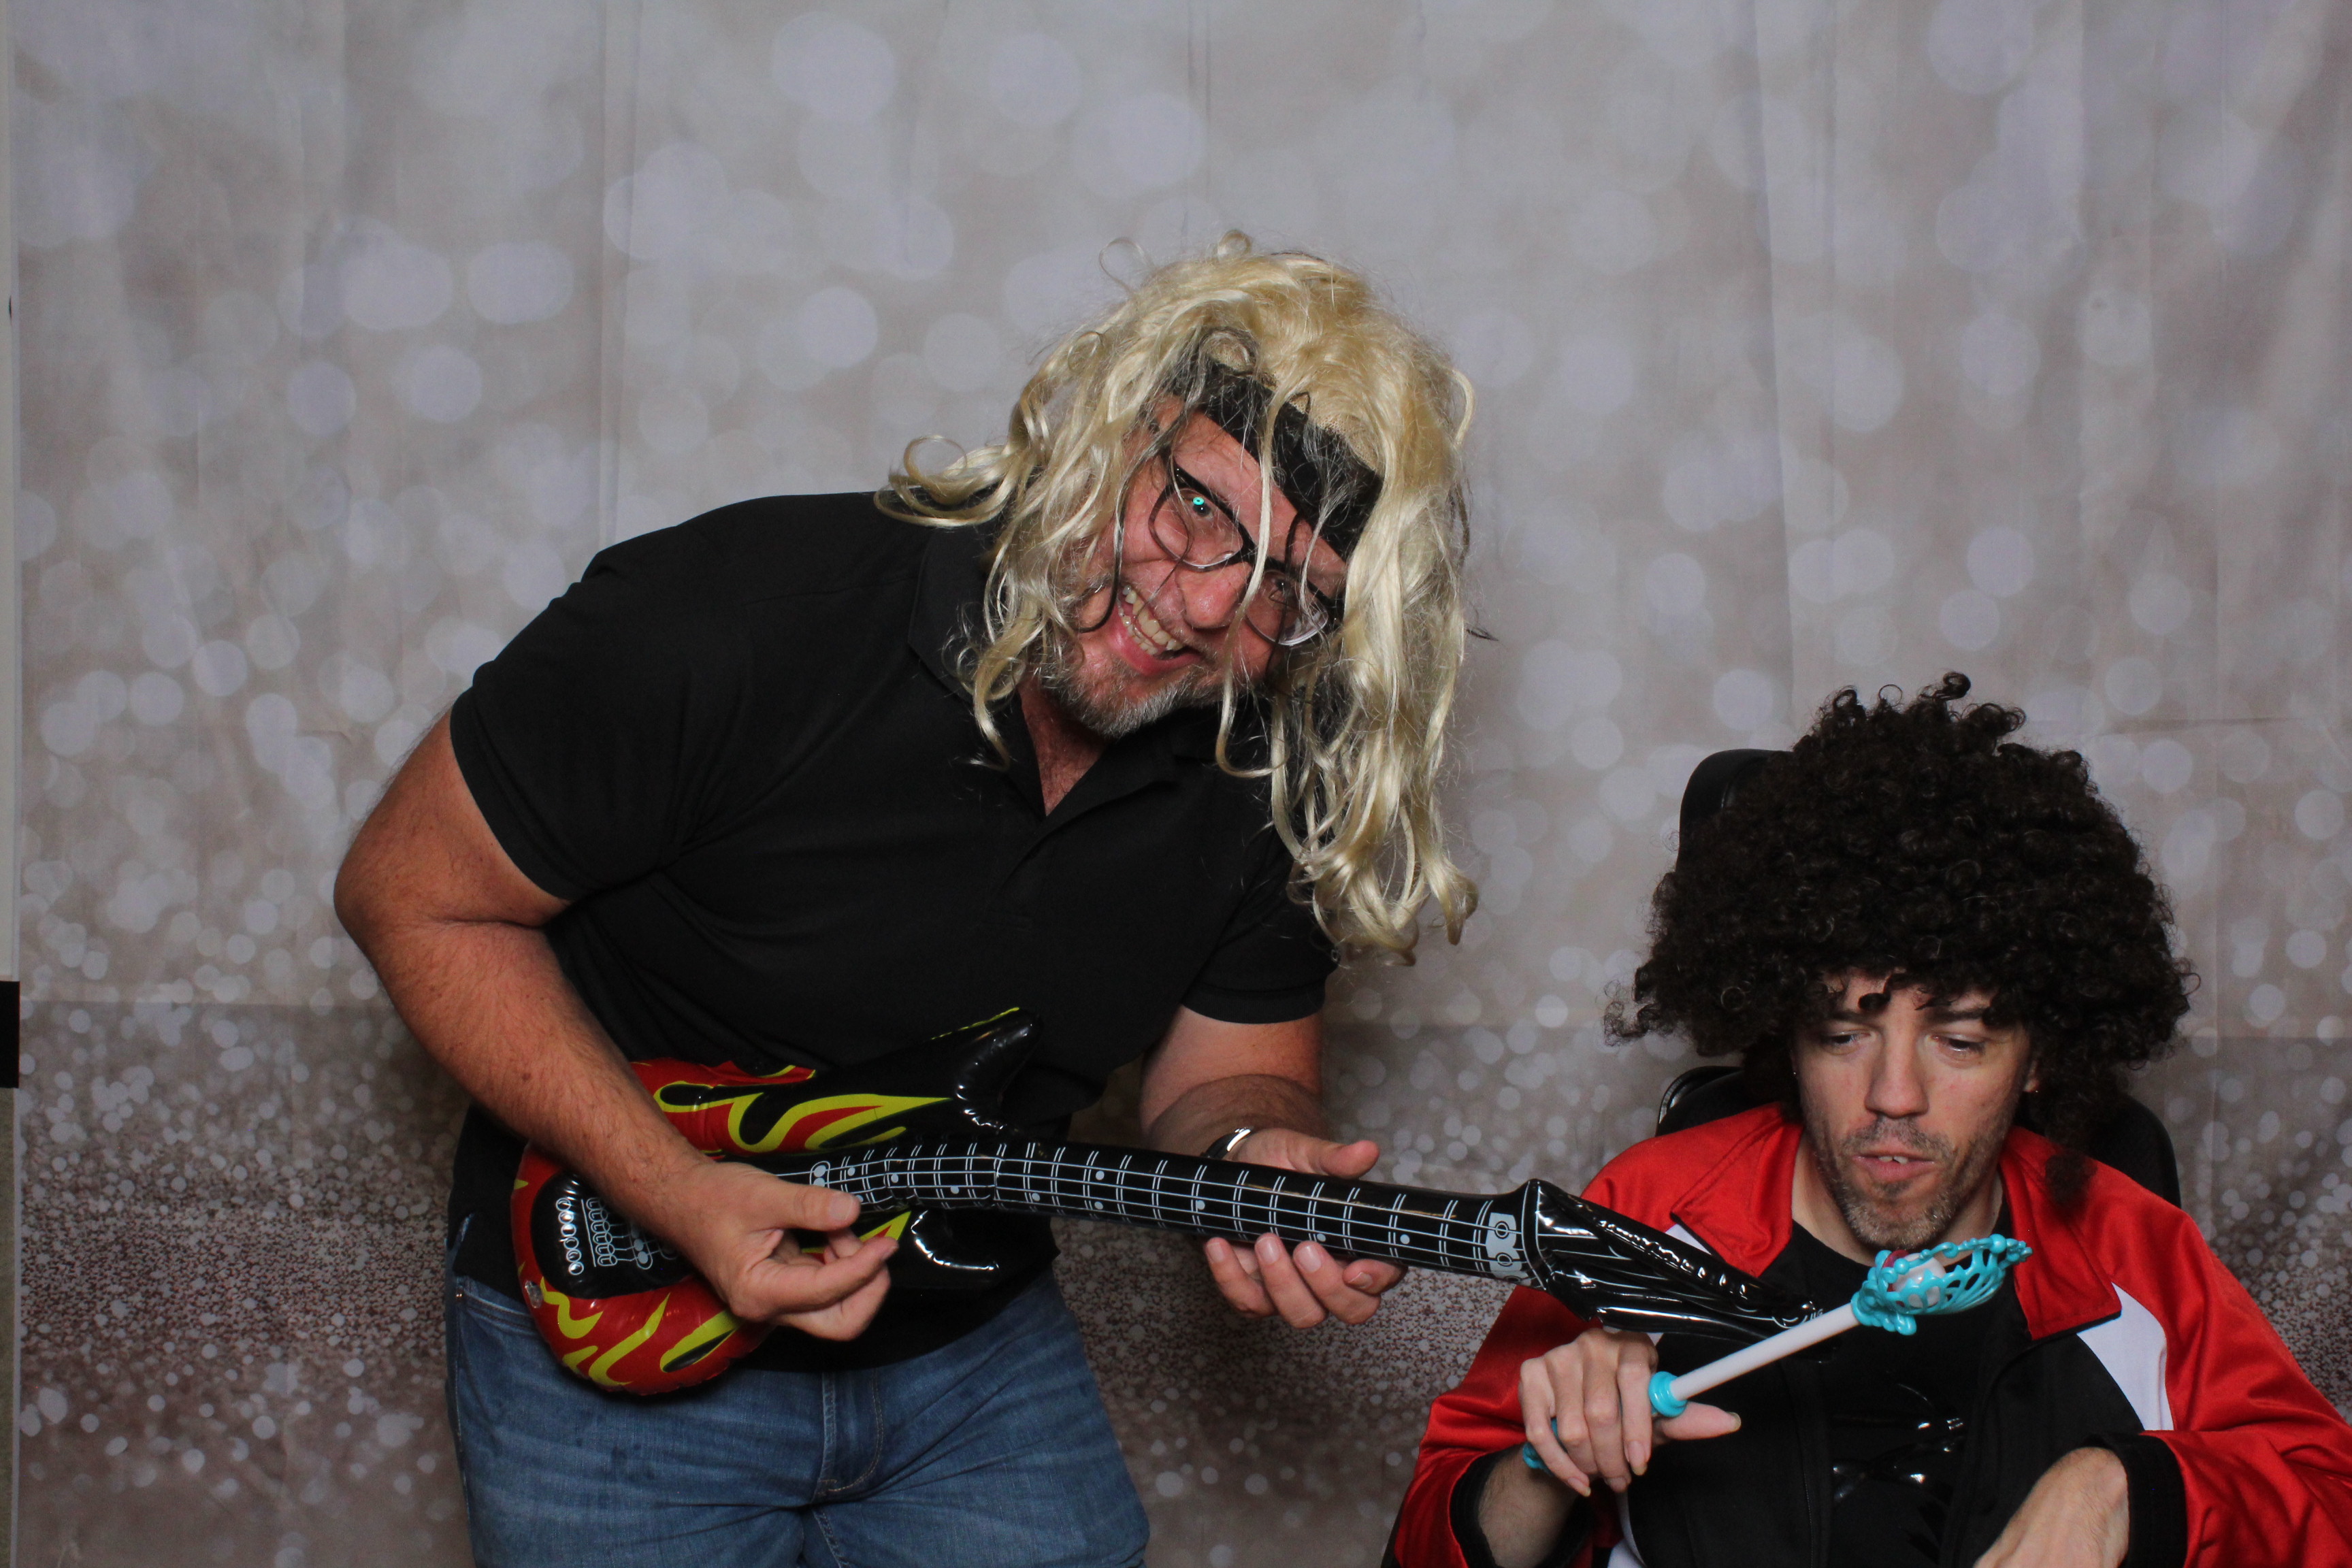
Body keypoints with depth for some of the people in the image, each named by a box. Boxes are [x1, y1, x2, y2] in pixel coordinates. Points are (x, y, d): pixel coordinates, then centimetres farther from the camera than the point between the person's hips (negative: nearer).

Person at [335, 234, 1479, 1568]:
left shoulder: (1279, 779, -11)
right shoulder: (733, 617, -24)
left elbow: (1230, 1062, 2)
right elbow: (418, 899, -15)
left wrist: (1253, 1152, -22)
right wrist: (675, 1188, -24)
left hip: (977, 1356, 4)